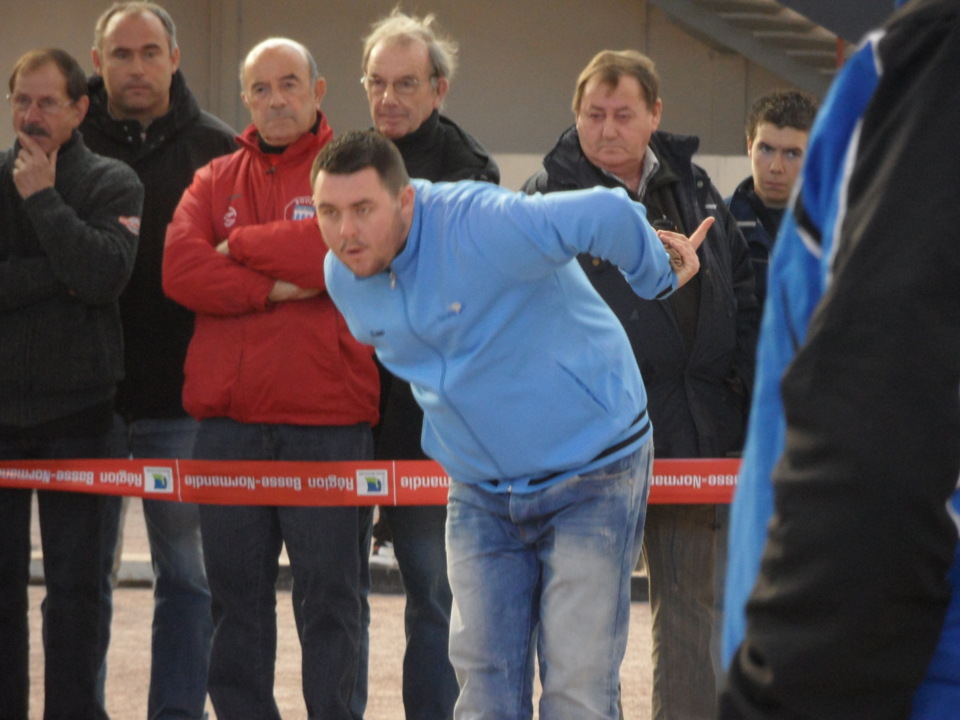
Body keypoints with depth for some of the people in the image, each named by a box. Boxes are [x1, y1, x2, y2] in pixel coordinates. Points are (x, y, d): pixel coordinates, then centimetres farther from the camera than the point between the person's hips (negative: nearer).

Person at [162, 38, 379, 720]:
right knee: (236, 596, 8)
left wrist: (242, 245, -3)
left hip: (326, 420, -4)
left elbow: (344, 243, -15)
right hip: (228, 421, 4)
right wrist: (273, 289, -12)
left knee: (328, 595, -1)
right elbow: (180, 269, -1)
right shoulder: (215, 182, 15)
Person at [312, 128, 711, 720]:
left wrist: (659, 279, -13)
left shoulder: (482, 227, -28)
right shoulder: (343, 278, -2)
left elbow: (610, 215, -32)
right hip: (480, 490, 6)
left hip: (591, 476, -6)